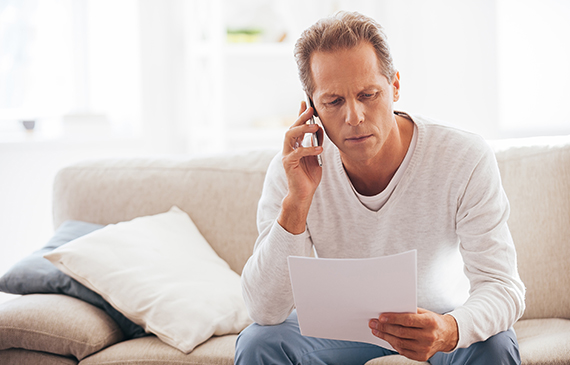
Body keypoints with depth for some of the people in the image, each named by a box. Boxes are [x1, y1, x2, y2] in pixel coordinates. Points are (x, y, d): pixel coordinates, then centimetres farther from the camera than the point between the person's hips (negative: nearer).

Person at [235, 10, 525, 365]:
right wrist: (297, 201, -36)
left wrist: (449, 331, -50)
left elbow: (503, 286, -27)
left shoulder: (467, 159, -24)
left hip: (442, 318, -1)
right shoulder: (289, 171, -20)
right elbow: (265, 310, -25)